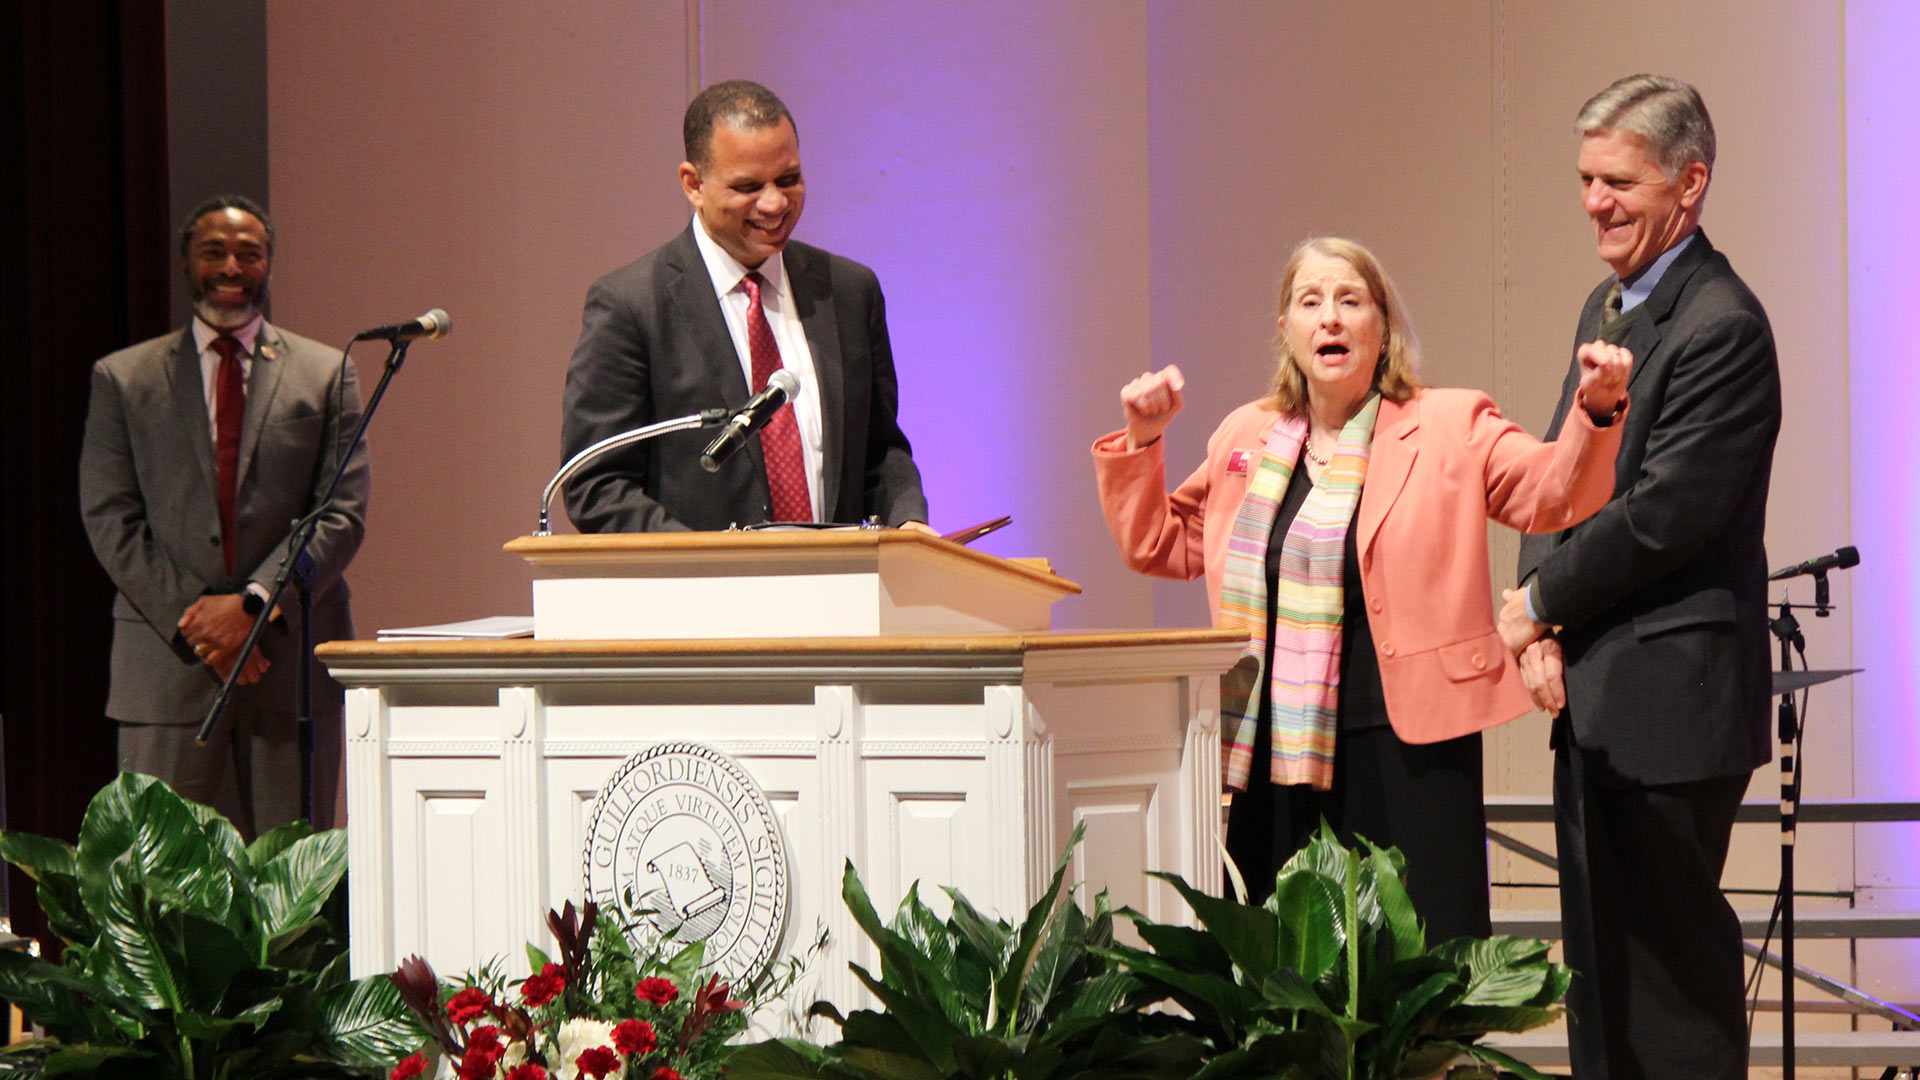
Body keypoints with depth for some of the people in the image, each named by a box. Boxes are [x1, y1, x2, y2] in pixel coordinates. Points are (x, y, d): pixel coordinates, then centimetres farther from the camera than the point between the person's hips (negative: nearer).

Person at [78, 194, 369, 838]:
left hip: (293, 657, 1)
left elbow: (343, 514, 3)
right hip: (167, 662, 0)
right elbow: (110, 520, 3)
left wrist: (253, 603, -11)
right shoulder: (124, 379, 11)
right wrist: (194, 623, -9)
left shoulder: (327, 374, 11)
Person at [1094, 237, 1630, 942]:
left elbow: (1553, 493, -7)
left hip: (1408, 750, -4)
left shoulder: (1451, 428, 5)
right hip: (1276, 753, 4)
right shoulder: (1247, 437, 15)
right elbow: (1160, 542, 24)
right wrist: (1142, 441, 12)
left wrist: (1596, 412, -23)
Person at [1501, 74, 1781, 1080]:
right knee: (1598, 949, 13)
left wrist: (1540, 601, -9)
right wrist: (1545, 627, -1)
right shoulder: (1607, 304, 14)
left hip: (1671, 695, -9)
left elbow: (1664, 515, -21)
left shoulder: (1721, 327, -17)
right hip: (1593, 695, 9)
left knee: (1672, 950, -3)